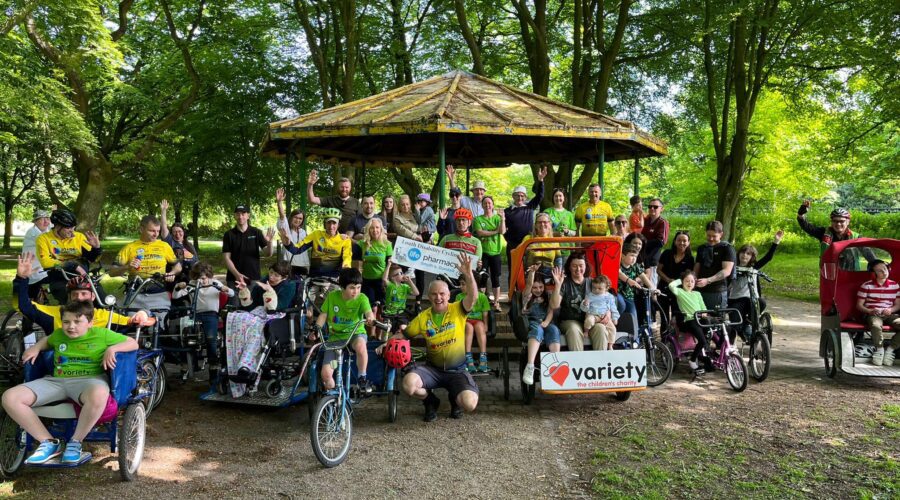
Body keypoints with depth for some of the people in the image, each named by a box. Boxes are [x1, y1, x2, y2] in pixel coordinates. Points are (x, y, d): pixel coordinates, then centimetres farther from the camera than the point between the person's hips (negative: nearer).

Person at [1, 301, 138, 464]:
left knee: (98, 395, -44)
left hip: (89, 380, -5)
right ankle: (49, 442, -8)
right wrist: (36, 347, 20)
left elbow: (133, 343, 7)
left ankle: (75, 442, -18)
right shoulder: (58, 334, 17)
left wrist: (112, 349, -10)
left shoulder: (102, 334, 4)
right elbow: (47, 341, 42)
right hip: (56, 381, 5)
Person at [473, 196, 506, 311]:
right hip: (483, 252, -1)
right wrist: (495, 231, -8)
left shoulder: (497, 218, 6)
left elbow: (503, 231, -9)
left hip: (495, 252, 1)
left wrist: (502, 219, -23)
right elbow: (479, 233, -10)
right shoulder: (478, 219, 4)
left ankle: (496, 303, 9)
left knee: (495, 278, 4)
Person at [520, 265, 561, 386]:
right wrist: (532, 272, -21)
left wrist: (546, 322, -13)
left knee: (554, 329, -34)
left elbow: (551, 312, 7)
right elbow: (529, 284, -4)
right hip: (531, 323, -2)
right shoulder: (528, 297, 14)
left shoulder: (547, 298, 22)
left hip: (545, 324, 3)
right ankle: (530, 366, -53)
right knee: (538, 329, -39)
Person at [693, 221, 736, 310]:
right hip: (701, 291, 5)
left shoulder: (727, 248, 0)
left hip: (718, 292, -5)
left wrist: (708, 280, -23)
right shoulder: (701, 249, 18)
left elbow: (727, 271, -11)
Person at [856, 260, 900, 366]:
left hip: (890, 314, 4)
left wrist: (891, 310, -8)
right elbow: (859, 305, 3)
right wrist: (870, 311, -17)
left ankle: (890, 350, -10)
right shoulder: (866, 286, 1)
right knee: (876, 326, -39)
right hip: (872, 314, -3)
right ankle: (879, 349, -12)